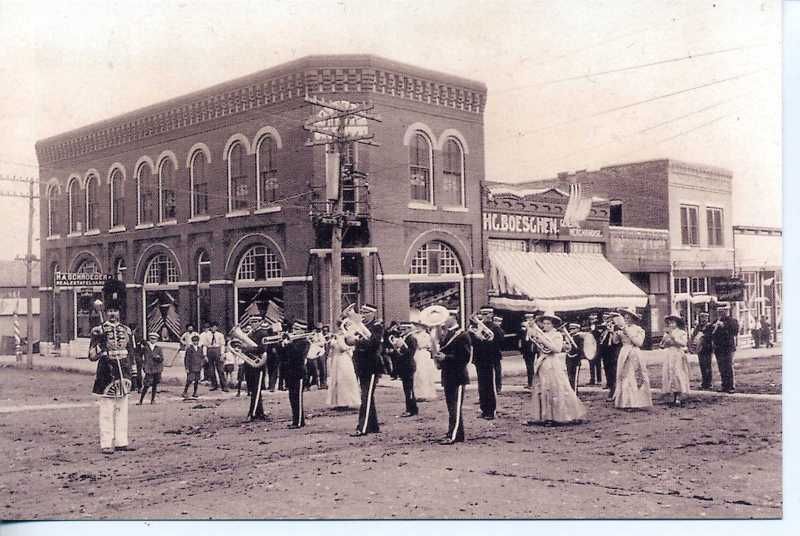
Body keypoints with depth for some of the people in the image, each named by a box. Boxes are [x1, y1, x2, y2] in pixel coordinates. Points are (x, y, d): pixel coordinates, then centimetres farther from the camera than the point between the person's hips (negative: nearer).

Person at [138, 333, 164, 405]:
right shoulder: (146, 347, 4)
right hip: (148, 370, -1)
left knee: (155, 385, 7)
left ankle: (152, 399, 19)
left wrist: (157, 357, -18)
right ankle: (141, 400, 0)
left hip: (157, 369, 1)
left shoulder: (159, 348, 5)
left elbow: (161, 359, -1)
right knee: (146, 385, -8)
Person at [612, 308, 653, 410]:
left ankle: (635, 402, -6)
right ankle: (626, 402, 2)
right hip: (624, 354, 3)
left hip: (634, 355, -3)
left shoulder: (638, 330, 2)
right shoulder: (621, 329, 9)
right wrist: (615, 331, -10)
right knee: (624, 378, 0)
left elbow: (639, 343, -12)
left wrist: (627, 332, -14)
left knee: (635, 378, -7)